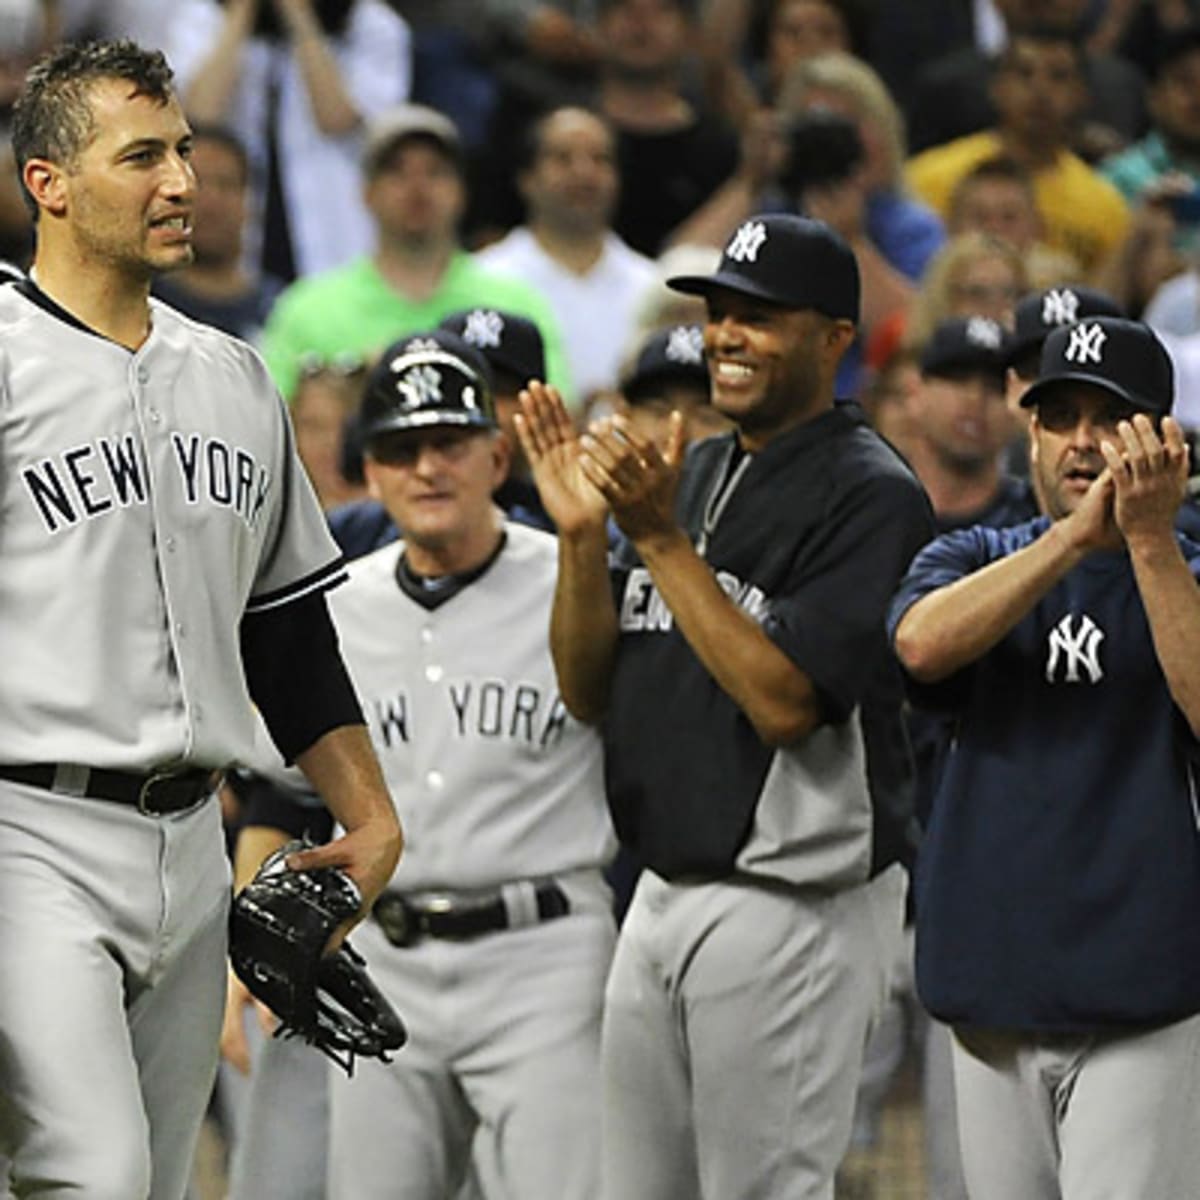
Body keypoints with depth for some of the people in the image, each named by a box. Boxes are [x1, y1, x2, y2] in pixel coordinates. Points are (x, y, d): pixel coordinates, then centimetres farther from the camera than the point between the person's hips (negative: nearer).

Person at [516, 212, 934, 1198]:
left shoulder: (871, 495, -11)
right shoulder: (692, 477, 14)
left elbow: (784, 701, -22)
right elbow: (589, 692, 12)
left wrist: (663, 540, -20)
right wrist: (582, 532, -3)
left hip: (795, 905, -8)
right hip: (663, 895, 8)